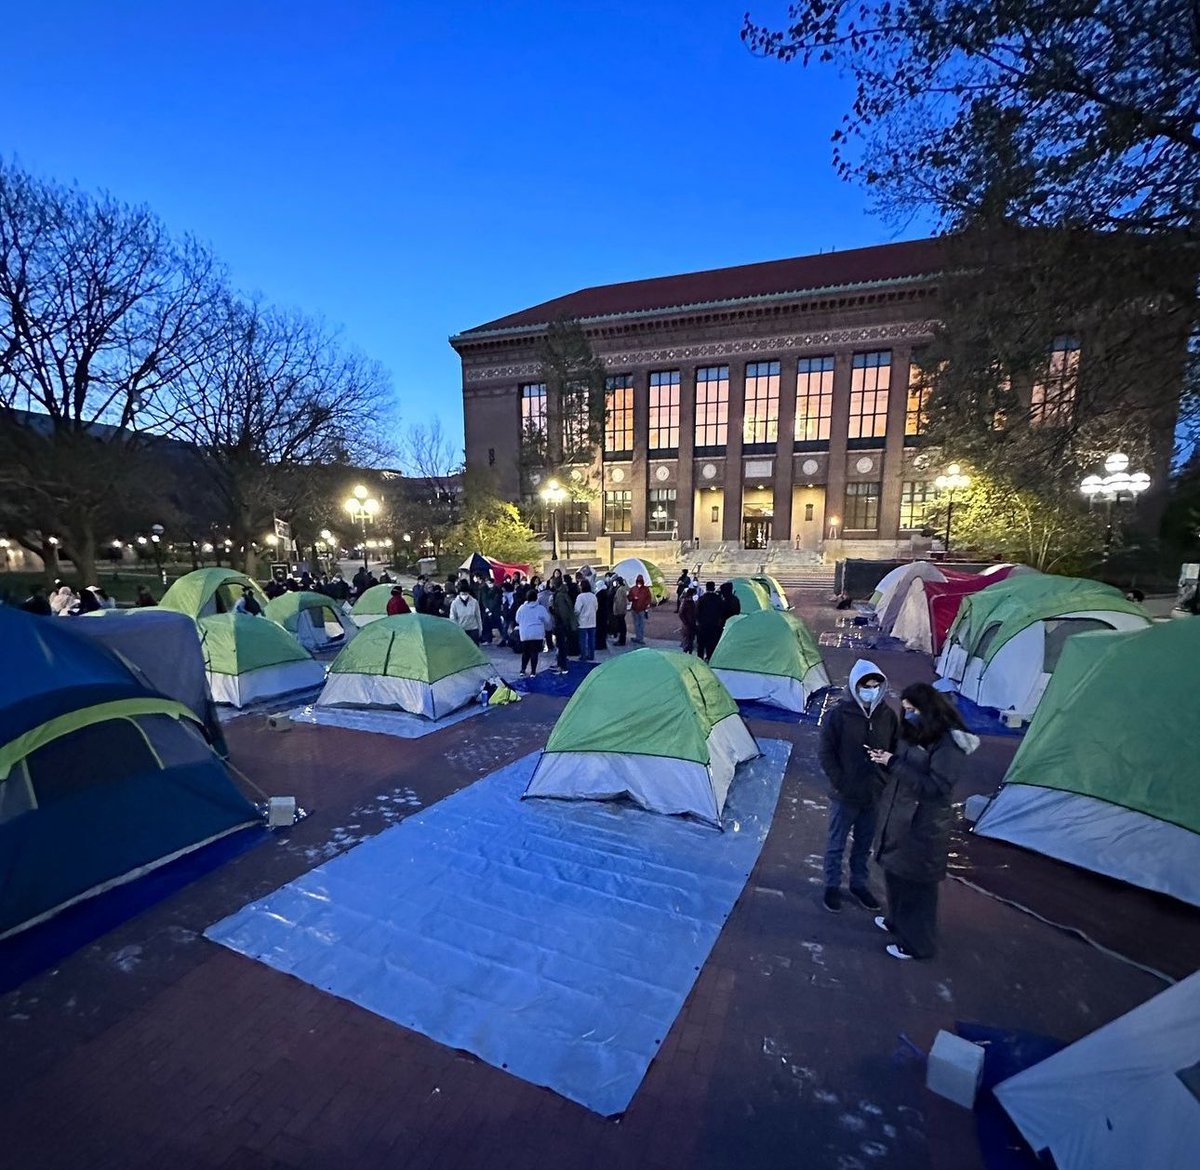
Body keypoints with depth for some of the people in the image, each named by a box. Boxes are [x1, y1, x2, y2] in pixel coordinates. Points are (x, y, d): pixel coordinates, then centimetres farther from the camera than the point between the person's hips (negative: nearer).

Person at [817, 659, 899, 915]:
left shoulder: (888, 716, -4)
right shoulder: (837, 715, -16)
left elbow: (896, 751, 8)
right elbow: (825, 753, -11)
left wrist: (887, 781, -3)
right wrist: (840, 784, -12)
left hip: (876, 795, 4)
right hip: (845, 795, -3)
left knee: (864, 845, 20)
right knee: (836, 844, 12)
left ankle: (859, 884, 39)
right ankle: (832, 886, 30)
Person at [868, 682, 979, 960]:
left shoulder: (949, 742, -20)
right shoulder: (915, 733, 5)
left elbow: (936, 787, -25)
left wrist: (894, 763, -26)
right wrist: (886, 760, -7)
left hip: (923, 824, -8)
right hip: (899, 815, 8)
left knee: (916, 883, 7)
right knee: (895, 871, 21)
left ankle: (917, 943, 25)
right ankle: (898, 921, 43)